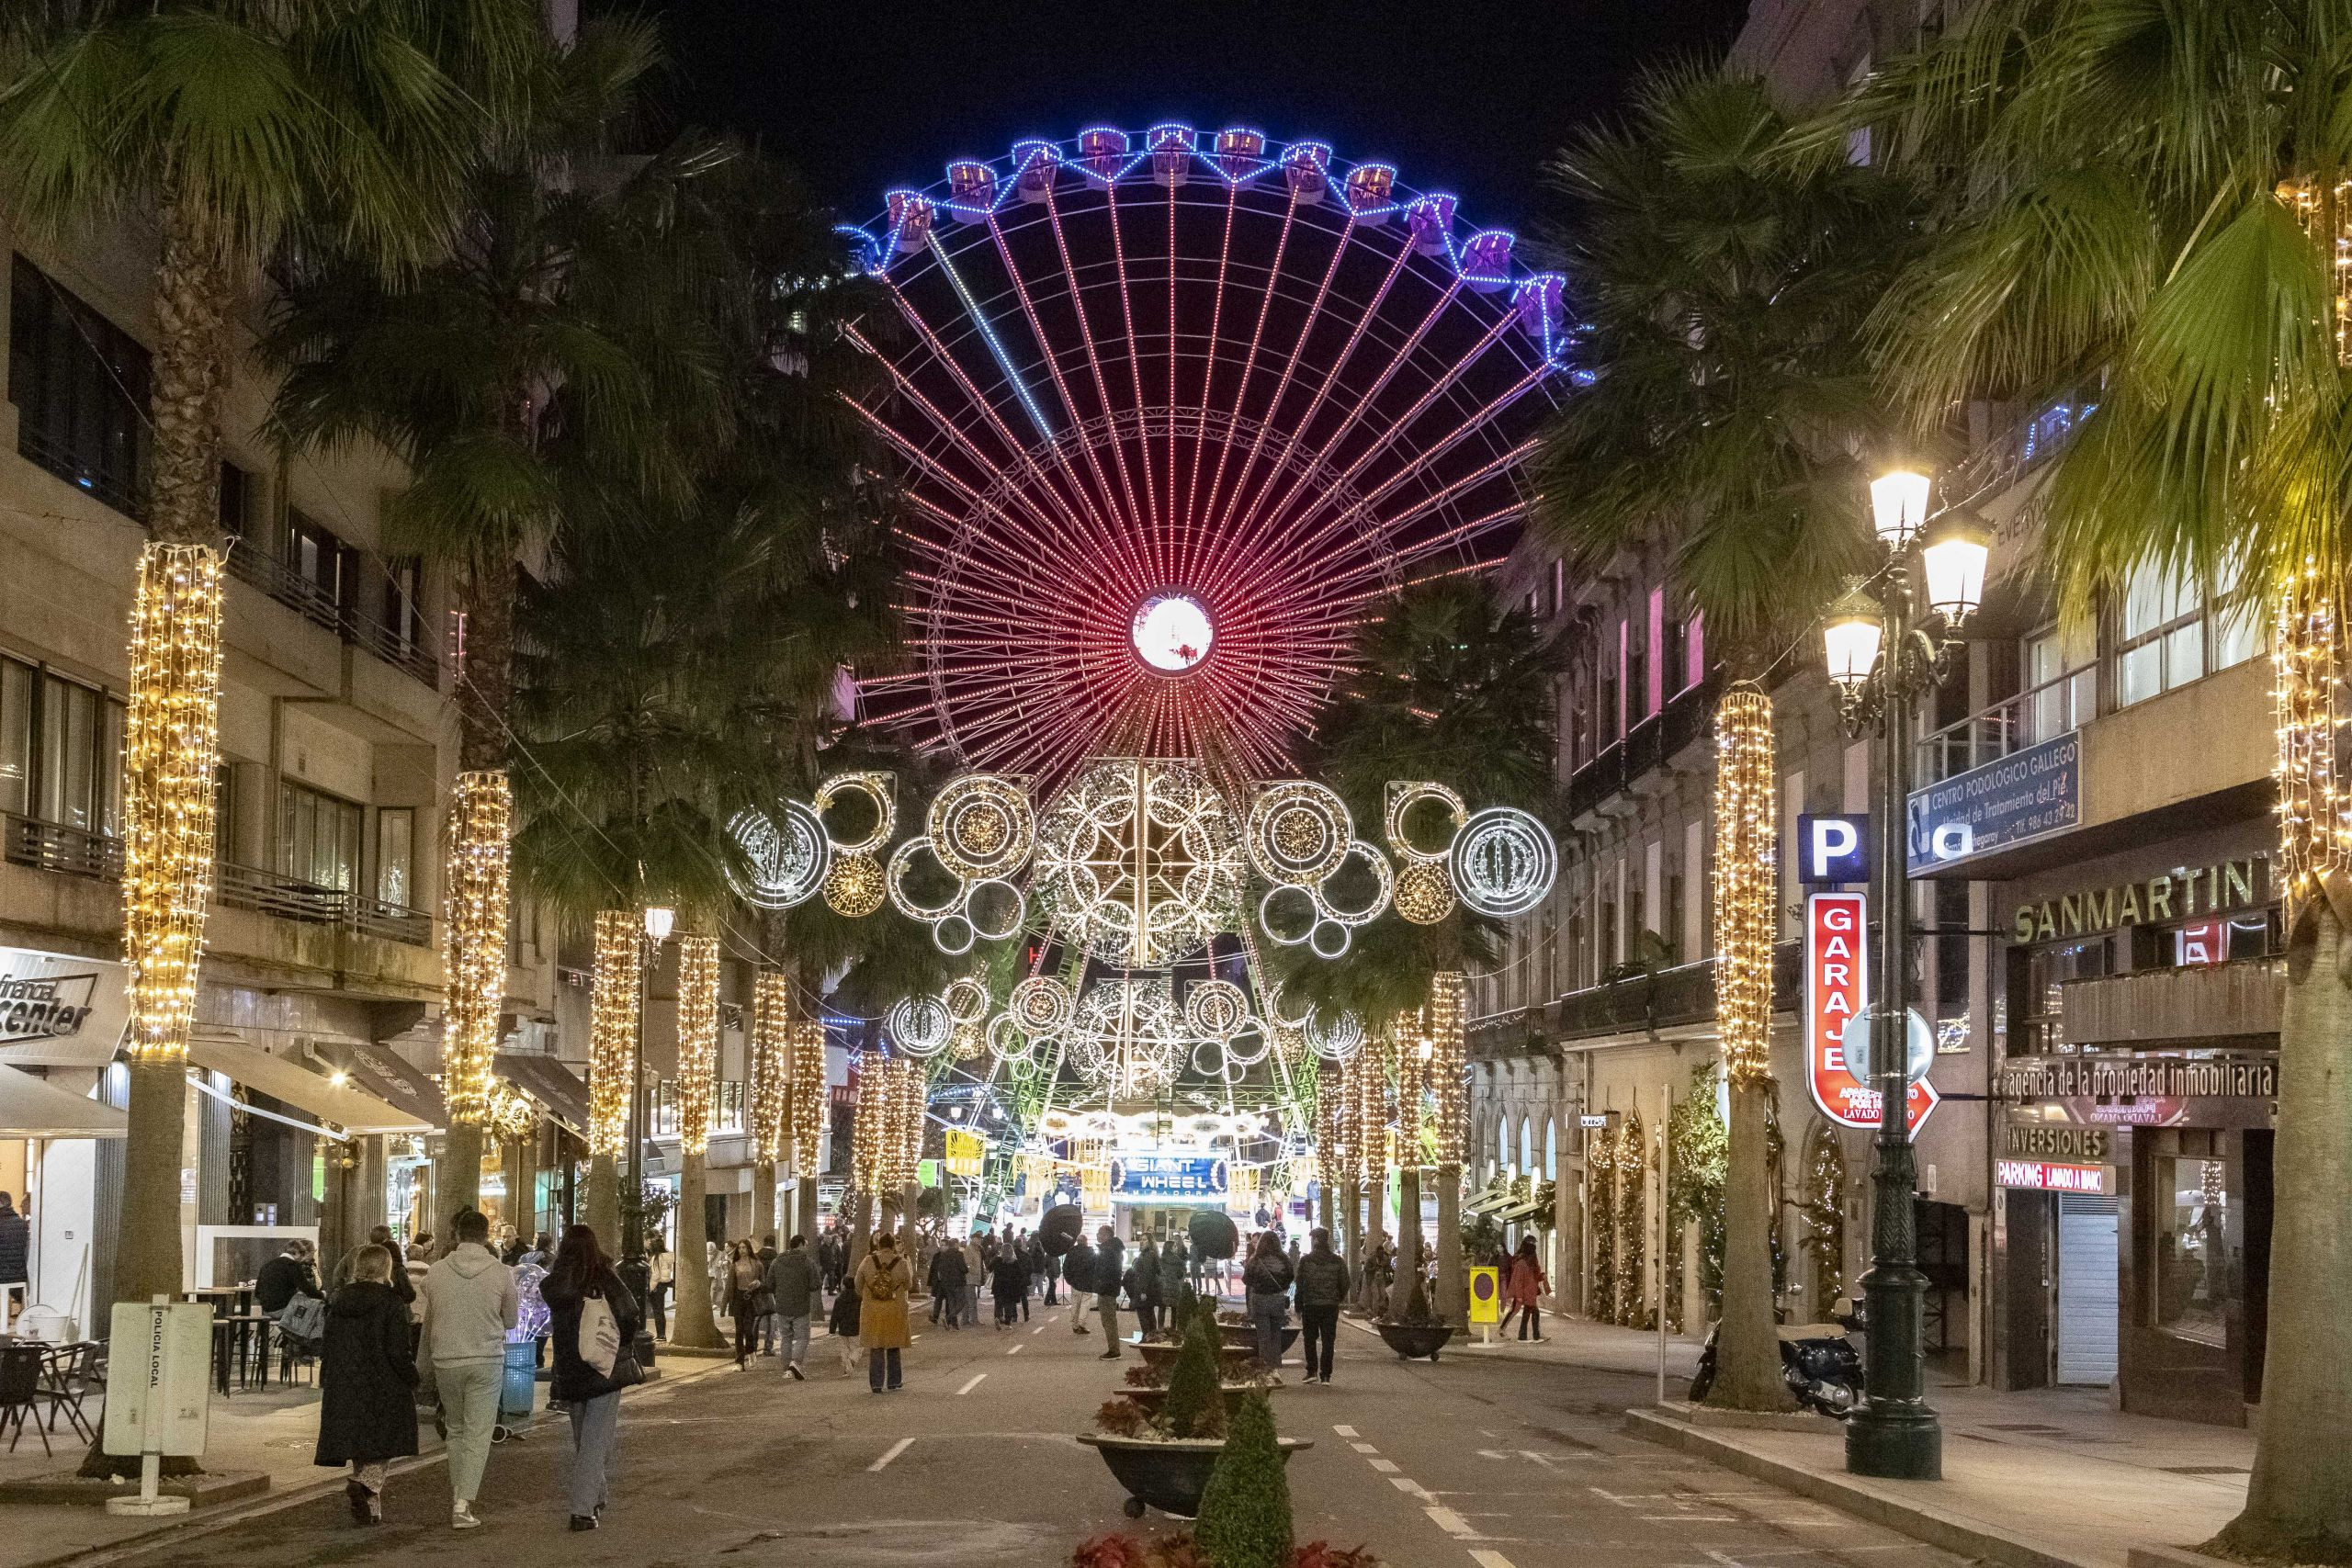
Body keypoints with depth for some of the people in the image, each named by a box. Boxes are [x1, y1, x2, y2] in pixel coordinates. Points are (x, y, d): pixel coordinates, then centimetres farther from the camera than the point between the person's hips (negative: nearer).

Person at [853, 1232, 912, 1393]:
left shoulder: (868, 1262, -6)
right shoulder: (901, 1263, -8)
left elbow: (858, 1286, 5)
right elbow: (909, 1286, 6)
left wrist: (864, 1297, 24)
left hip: (872, 1311, 0)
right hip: (895, 1311, 0)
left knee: (875, 1348, 7)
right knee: (893, 1349, 14)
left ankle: (876, 1384, 4)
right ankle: (894, 1382, 17)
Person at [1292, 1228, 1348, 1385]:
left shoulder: (1305, 1260, -6)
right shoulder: (1337, 1261, 2)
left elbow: (1299, 1284, -5)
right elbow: (1345, 1283, 4)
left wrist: (1298, 1307, 2)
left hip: (1310, 1306, -2)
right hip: (1331, 1306, 2)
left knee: (1310, 1339, 11)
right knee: (1328, 1341, 5)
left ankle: (1312, 1371, 4)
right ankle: (1325, 1375, 1)